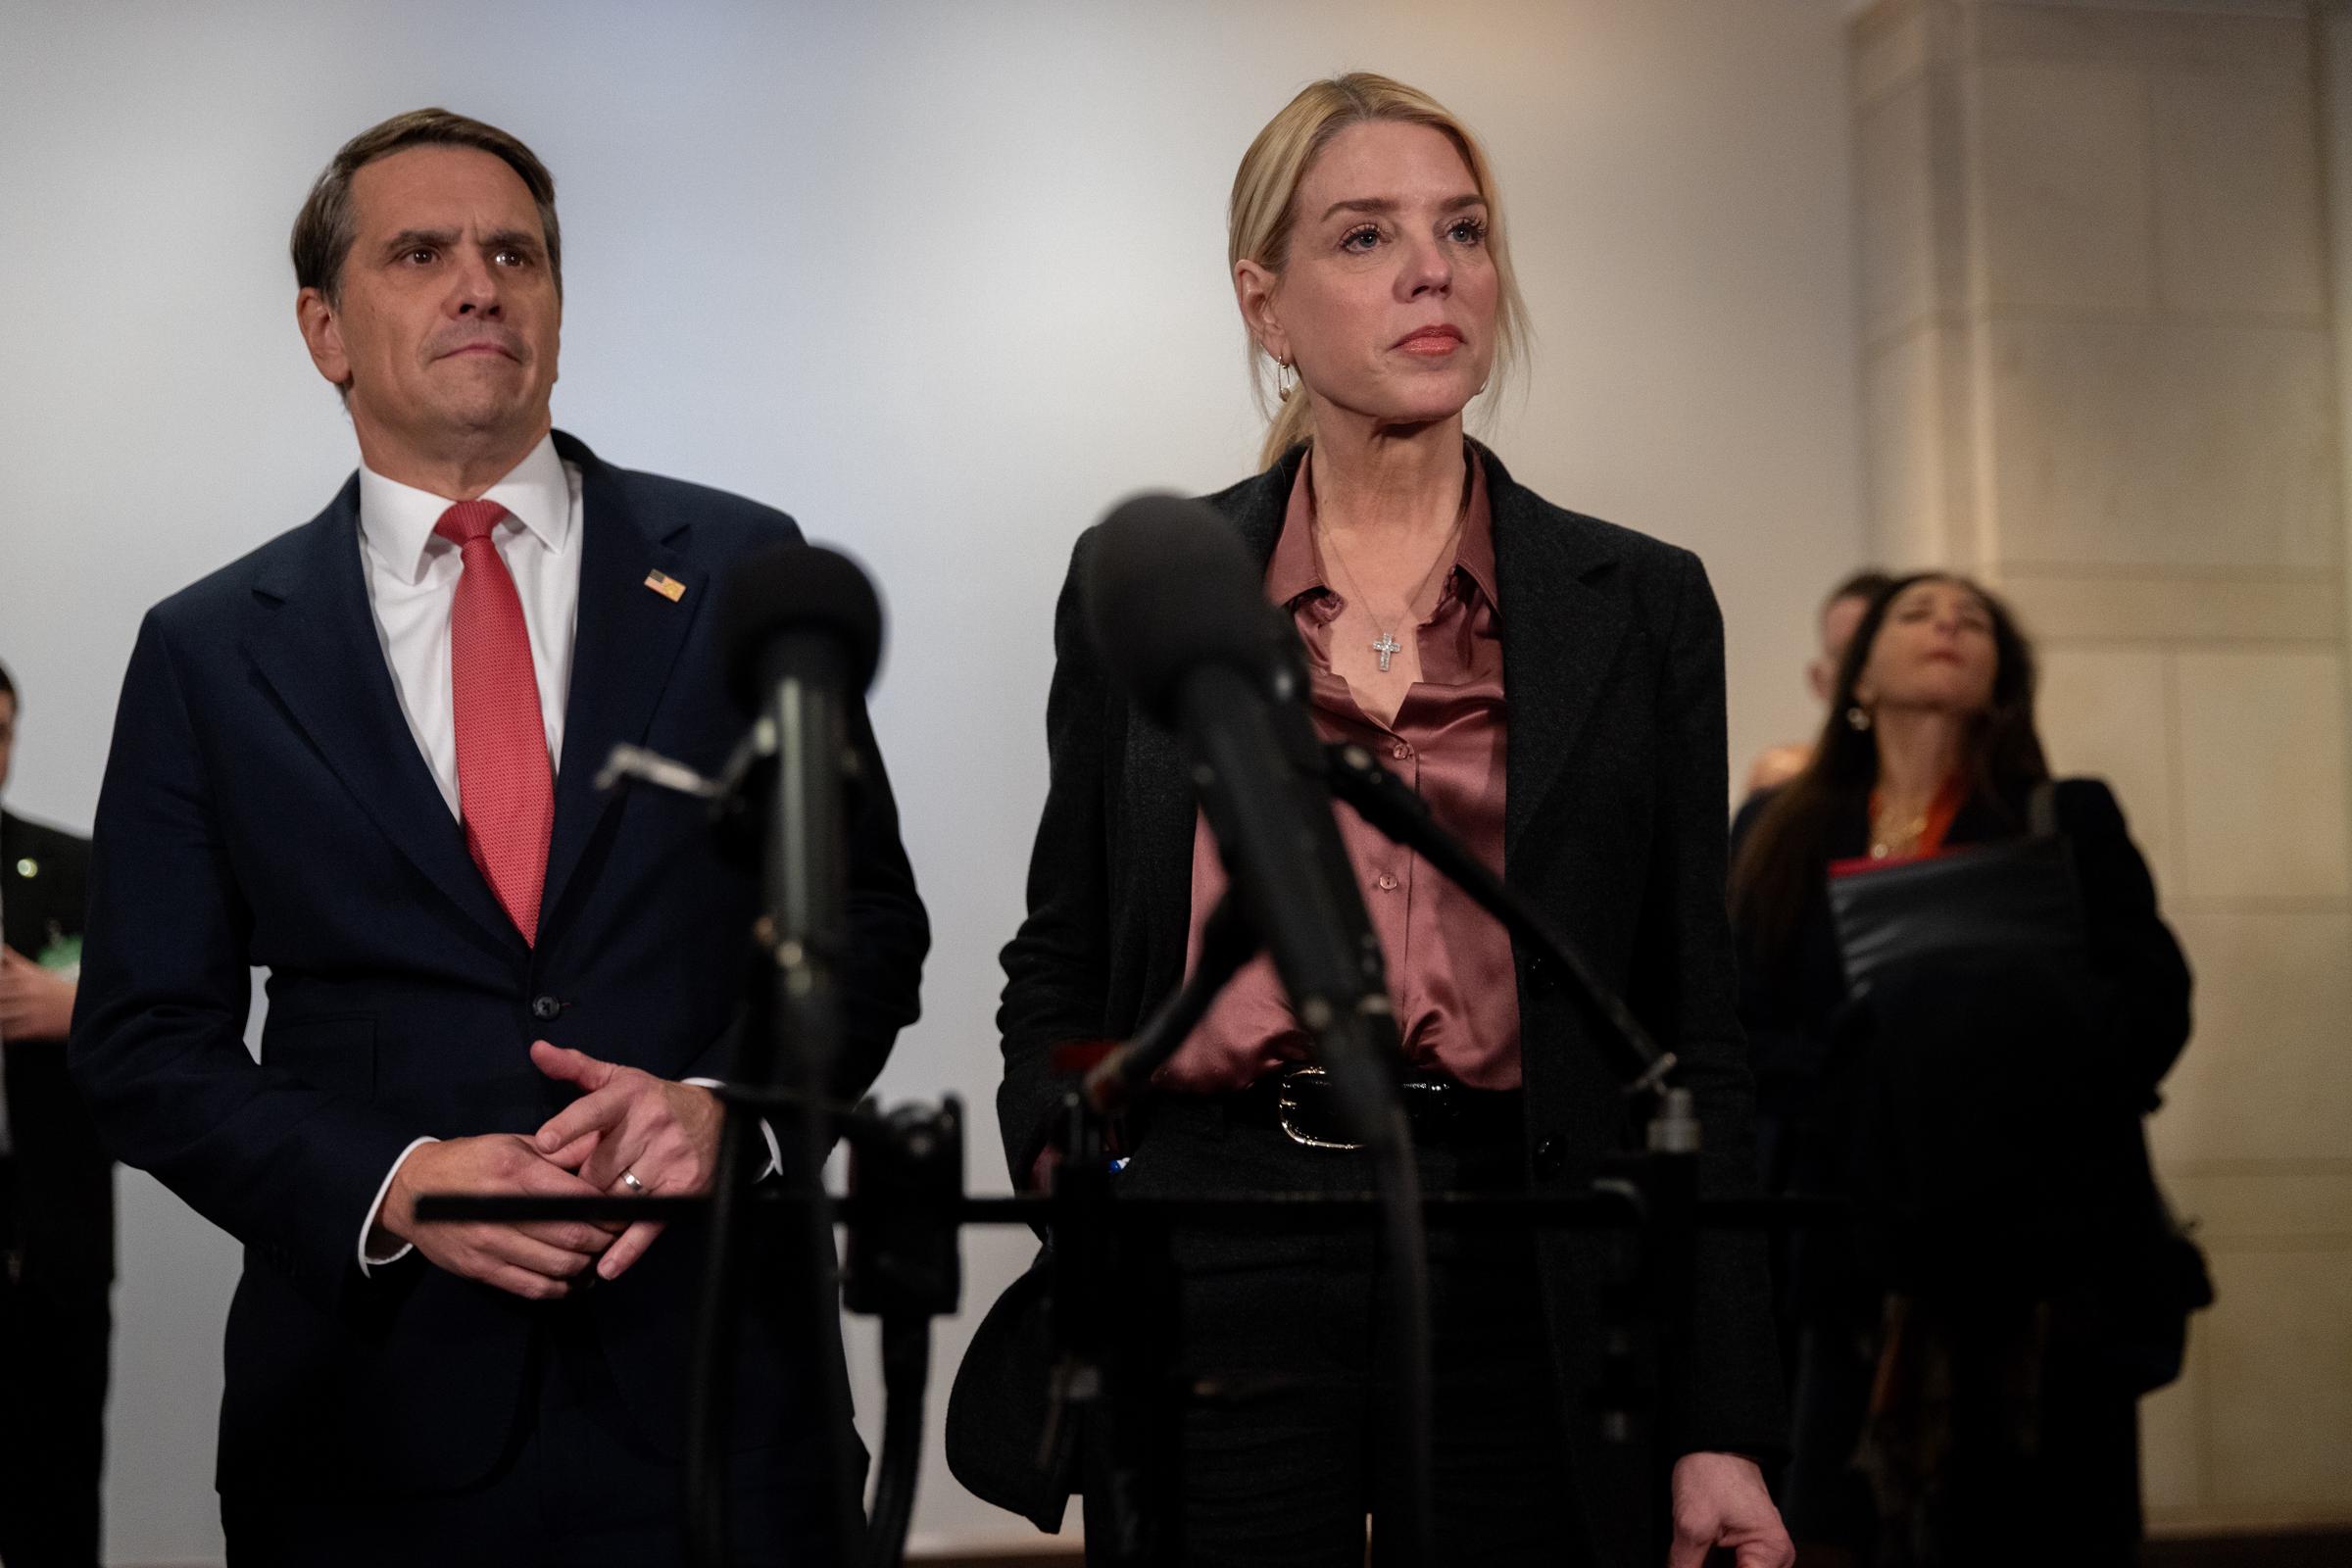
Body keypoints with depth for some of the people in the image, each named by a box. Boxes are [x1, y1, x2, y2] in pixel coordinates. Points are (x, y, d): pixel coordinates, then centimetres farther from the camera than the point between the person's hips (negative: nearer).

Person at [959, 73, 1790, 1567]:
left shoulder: (1641, 604, 4)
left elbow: (1692, 1036, 2)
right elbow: (1062, 960, 14)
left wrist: (1722, 1430, -2)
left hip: (1517, 1279, 0)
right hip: (1211, 1270, 0)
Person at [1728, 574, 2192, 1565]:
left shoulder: (2069, 820, 11)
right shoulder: (1779, 832, 15)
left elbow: (2153, 1007, 0)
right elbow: (1741, 1031, 6)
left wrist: (2004, 1078, -17)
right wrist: (1875, 1084, -12)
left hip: (2038, 1253, -1)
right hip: (1858, 1256, 1)